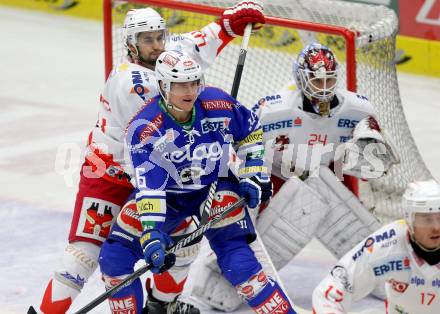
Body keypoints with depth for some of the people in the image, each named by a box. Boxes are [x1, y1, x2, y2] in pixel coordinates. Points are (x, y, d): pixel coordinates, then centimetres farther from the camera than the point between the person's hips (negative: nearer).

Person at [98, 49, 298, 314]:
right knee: (115, 257, -9)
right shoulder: (145, 129, -27)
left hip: (214, 187, 0)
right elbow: (149, 186, -33)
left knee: (238, 260, -19)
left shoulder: (219, 105, -19)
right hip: (166, 194, 0)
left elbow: (251, 131, 2)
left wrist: (254, 173, -3)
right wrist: (152, 233, -42)